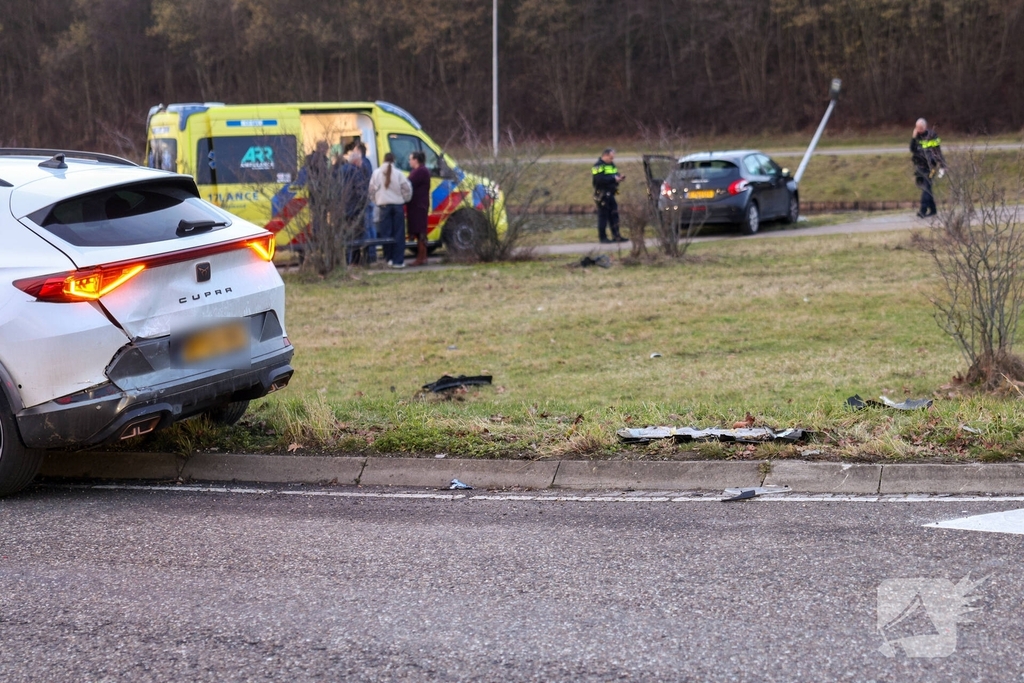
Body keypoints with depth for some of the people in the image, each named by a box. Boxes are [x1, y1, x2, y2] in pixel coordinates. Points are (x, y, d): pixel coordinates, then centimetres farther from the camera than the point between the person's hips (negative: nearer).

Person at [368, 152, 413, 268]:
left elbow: (372, 189, 3)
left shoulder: (377, 173, 0)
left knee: (386, 233, 6)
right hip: (398, 205, 0)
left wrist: (376, 201, 18)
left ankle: (389, 258, 4)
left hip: (384, 205, 0)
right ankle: (399, 260, 1)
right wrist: (405, 199, 15)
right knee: (399, 233, 3)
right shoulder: (398, 173, -5)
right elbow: (407, 189, -4)